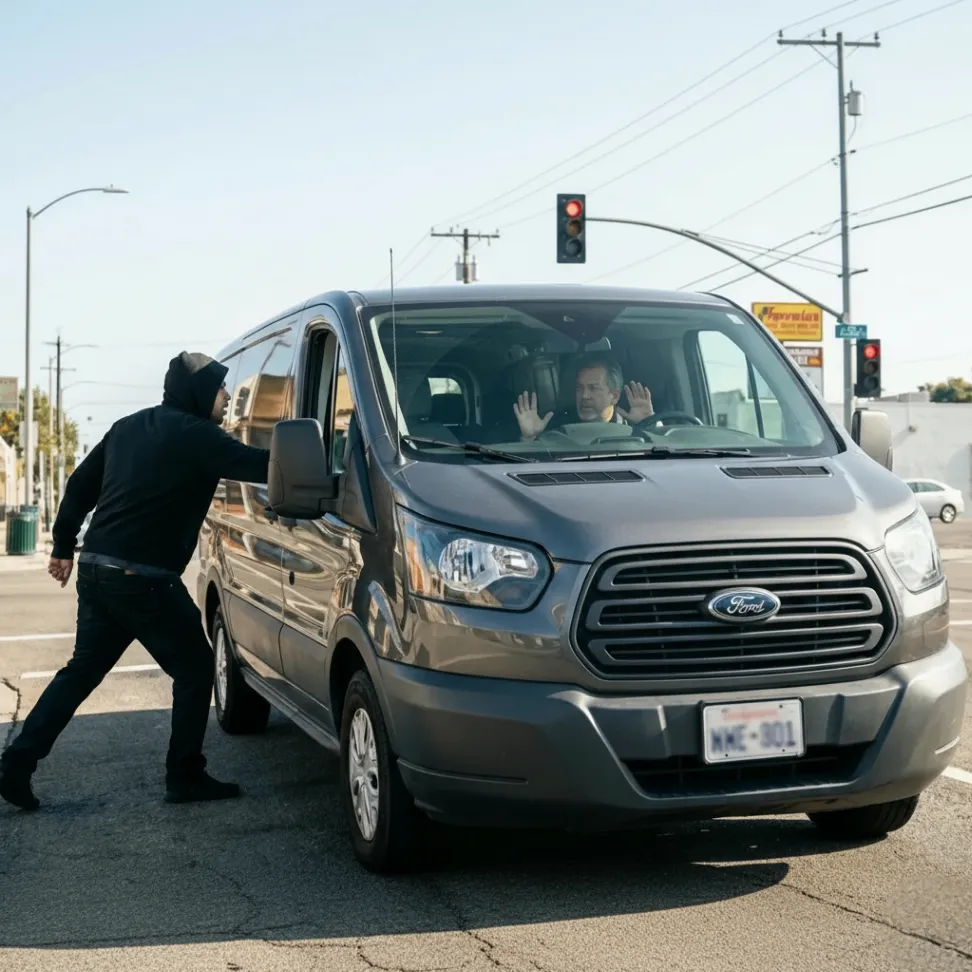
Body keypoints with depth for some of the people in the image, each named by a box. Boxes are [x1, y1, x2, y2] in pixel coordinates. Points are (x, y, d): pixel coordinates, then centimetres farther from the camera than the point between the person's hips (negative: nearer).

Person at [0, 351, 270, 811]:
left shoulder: (129, 426, 16)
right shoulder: (195, 435, -9)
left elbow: (80, 484, 19)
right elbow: (258, 466, -14)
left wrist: (64, 545, 24)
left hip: (96, 570, 8)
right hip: (143, 579, -8)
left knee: (82, 670, 17)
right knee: (194, 670, 7)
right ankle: (185, 776, 10)